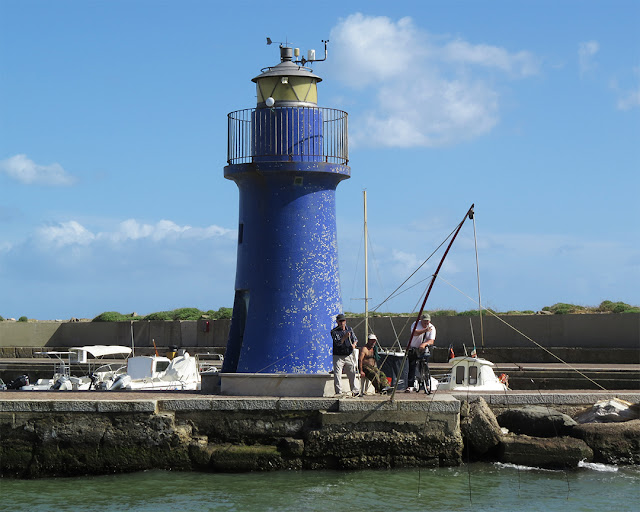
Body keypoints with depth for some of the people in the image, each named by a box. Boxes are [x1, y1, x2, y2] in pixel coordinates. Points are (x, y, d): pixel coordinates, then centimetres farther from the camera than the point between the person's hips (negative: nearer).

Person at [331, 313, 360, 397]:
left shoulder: (350, 330, 11)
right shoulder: (334, 331, -4)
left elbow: (355, 339, 17)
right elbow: (338, 343, -15)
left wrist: (354, 344, -5)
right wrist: (344, 337, -30)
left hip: (349, 356, 3)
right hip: (338, 357, -3)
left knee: (352, 374, 8)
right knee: (337, 374, -9)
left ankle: (355, 390, 18)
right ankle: (338, 392, -6)